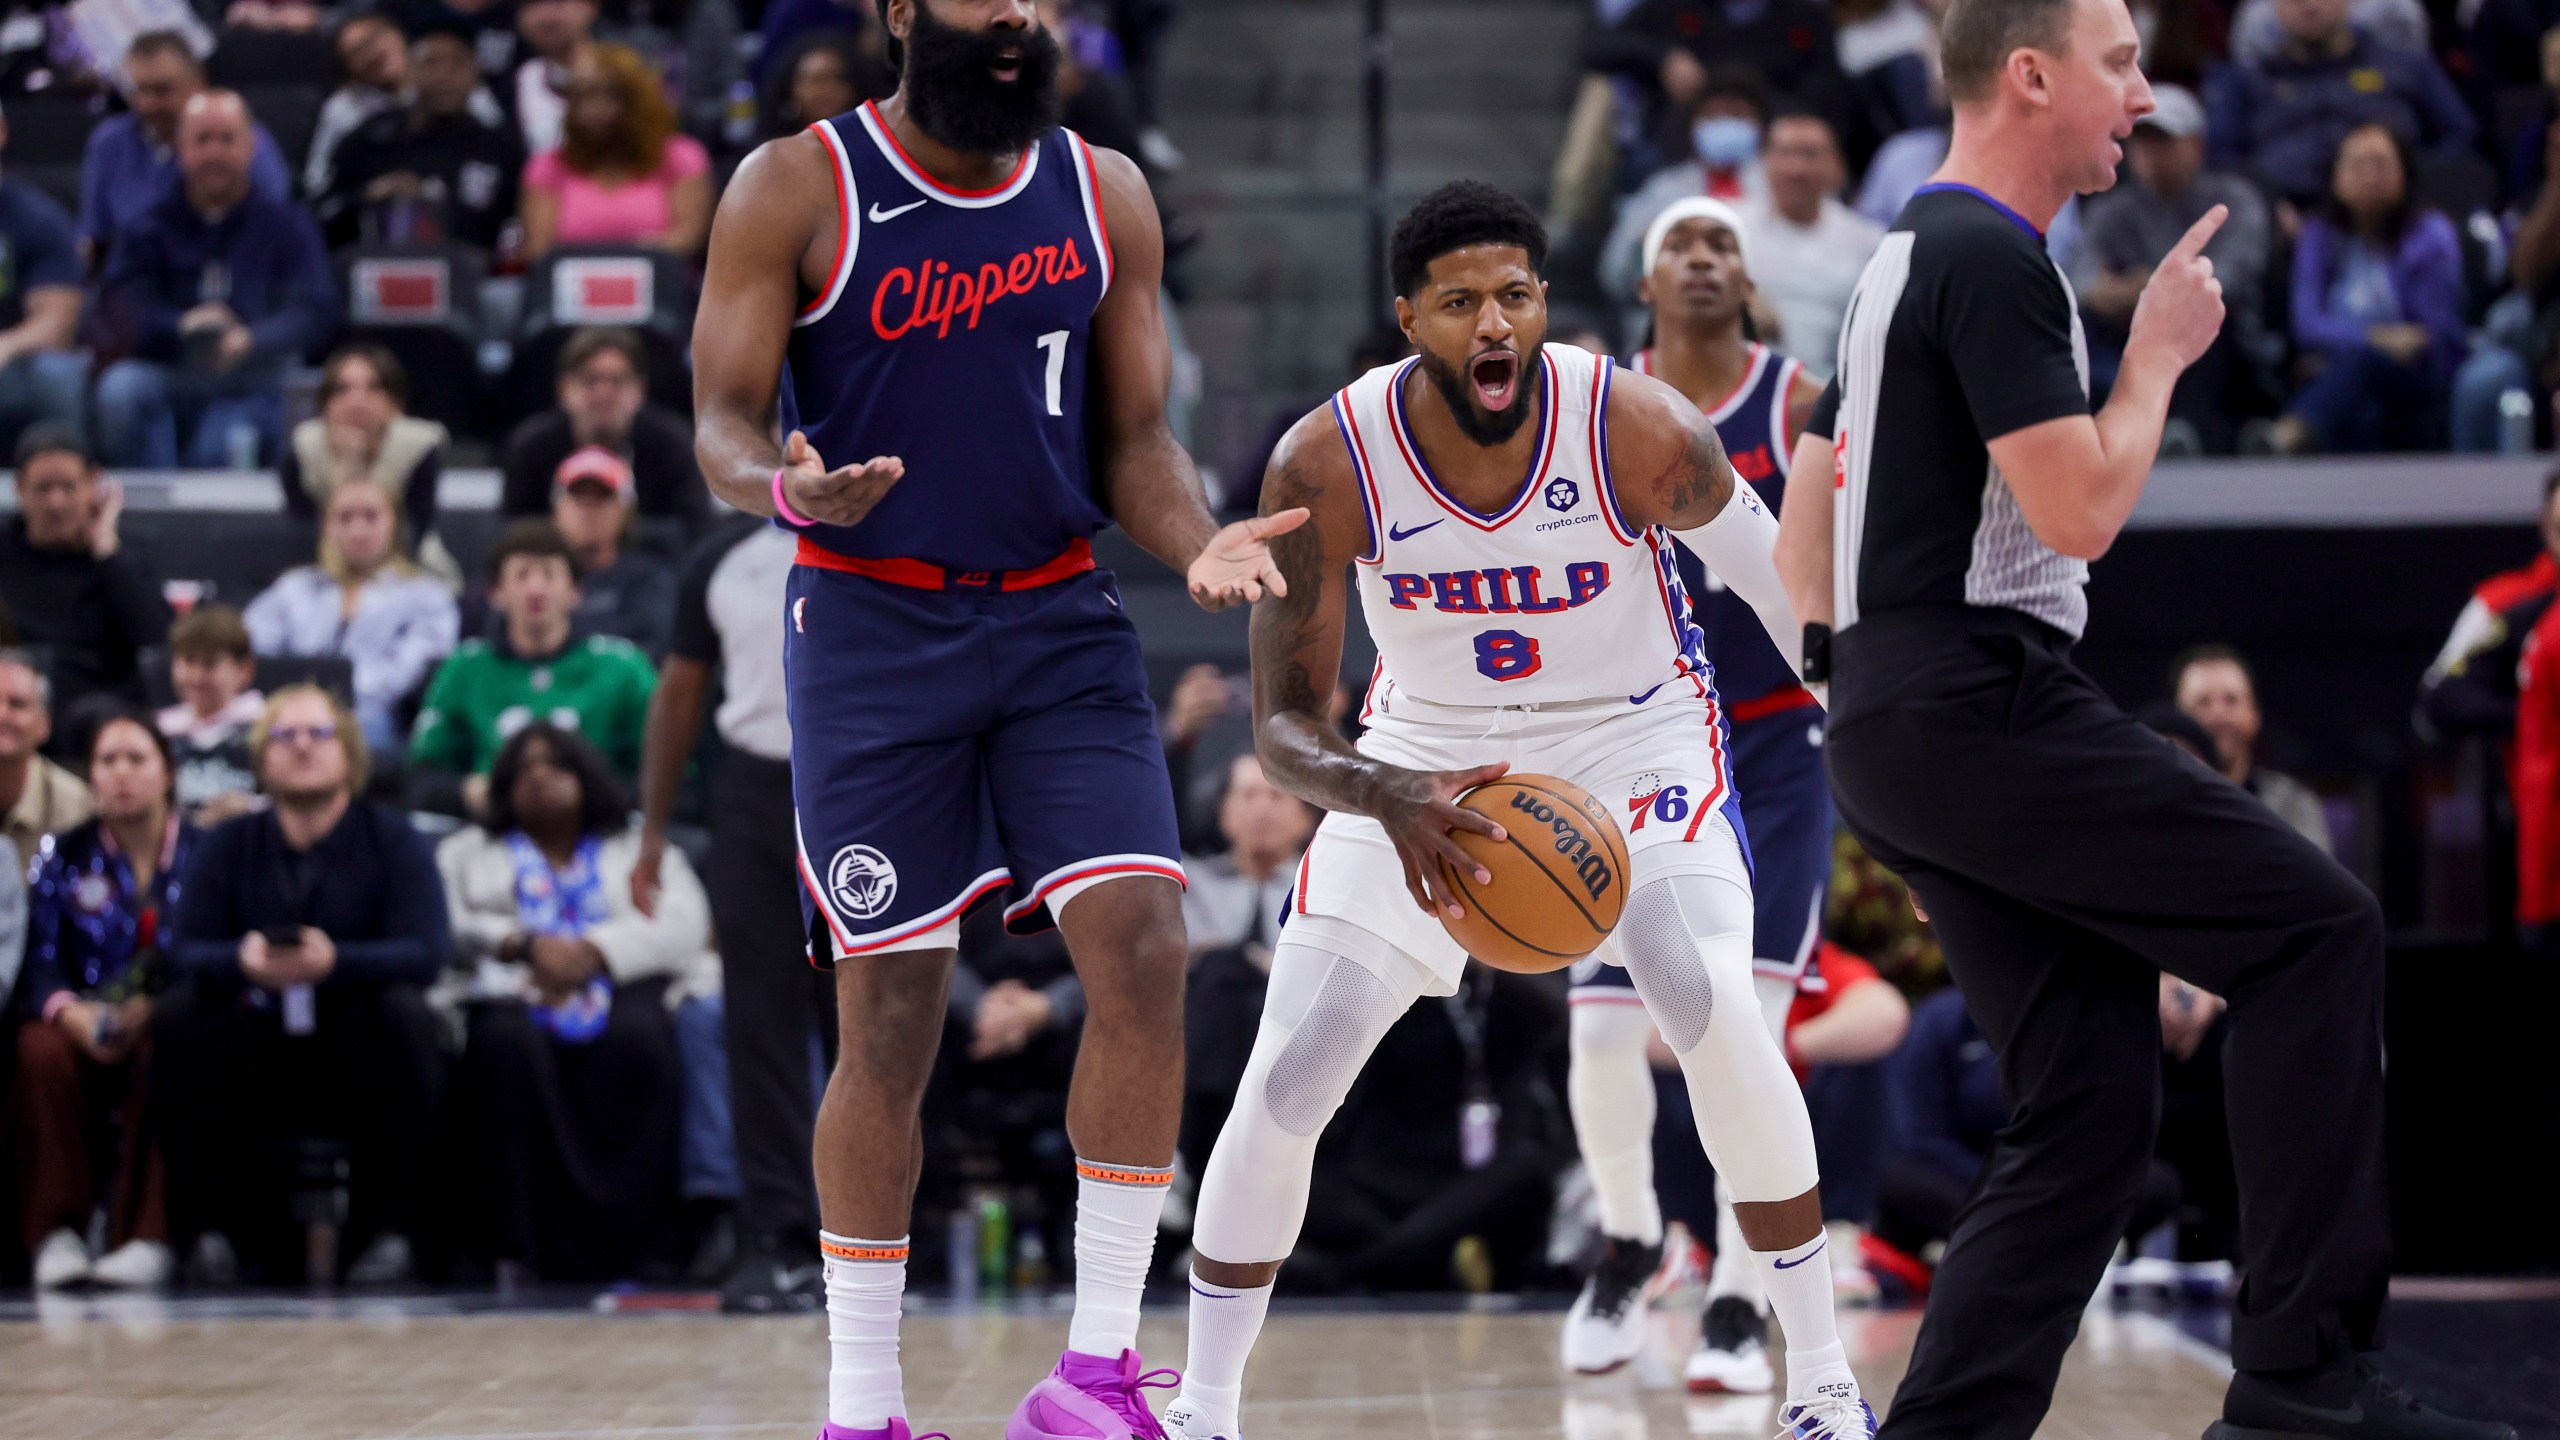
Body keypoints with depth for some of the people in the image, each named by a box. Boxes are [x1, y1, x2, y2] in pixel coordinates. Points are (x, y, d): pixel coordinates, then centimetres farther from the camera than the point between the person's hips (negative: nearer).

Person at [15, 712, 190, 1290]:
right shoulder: (65, 857, 13)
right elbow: (41, 961, 1)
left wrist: (152, 1011, -21)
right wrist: (73, 1014, -22)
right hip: (87, 1036, 2)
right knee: (40, 1048, -33)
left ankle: (149, 1239, -38)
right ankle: (56, 1235, -32)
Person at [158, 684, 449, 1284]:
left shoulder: (395, 841, -2)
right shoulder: (228, 845, 5)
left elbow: (426, 952, -17)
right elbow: (184, 951, -8)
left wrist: (335, 962, -36)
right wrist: (242, 961, -32)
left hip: (362, 1060, -2)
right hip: (260, 1068, 2)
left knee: (402, 1010, -31)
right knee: (180, 1015, -22)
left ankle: (387, 1228, -22)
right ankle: (216, 1225, -15)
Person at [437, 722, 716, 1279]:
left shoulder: (640, 847, 28)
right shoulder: (467, 852, 30)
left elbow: (684, 921, 8)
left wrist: (594, 951, -9)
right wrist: (524, 945, -9)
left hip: (625, 987, 0)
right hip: (513, 992, 0)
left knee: (637, 1041, -37)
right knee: (507, 1044, -38)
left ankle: (627, 1239, -39)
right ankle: (516, 1239, -40)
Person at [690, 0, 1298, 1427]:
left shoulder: (1105, 195, 6)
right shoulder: (797, 190, -4)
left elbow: (1134, 437, 10)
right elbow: (723, 421, -4)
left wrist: (1200, 543, -12)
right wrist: (789, 485, -28)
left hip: (1062, 618, 3)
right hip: (873, 626, -3)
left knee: (1144, 947, -14)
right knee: (891, 1017, -1)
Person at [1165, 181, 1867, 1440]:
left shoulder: (1639, 429, -26)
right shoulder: (1329, 464, -24)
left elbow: (1794, 596, -8)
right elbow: (1283, 728, -21)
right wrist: (1390, 801, -42)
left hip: (1636, 734, -1)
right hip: (1424, 760, 1)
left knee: (1720, 1017, -24)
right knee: (1285, 1076, -8)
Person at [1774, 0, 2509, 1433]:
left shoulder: (1906, 257, 21)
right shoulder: (1994, 258, -11)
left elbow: (1805, 558, 24)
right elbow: (2081, 509, -18)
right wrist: (2162, 350, -4)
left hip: (1897, 731, 10)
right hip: (1987, 710, -10)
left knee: (2093, 1103, 7)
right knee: (2319, 926, -9)